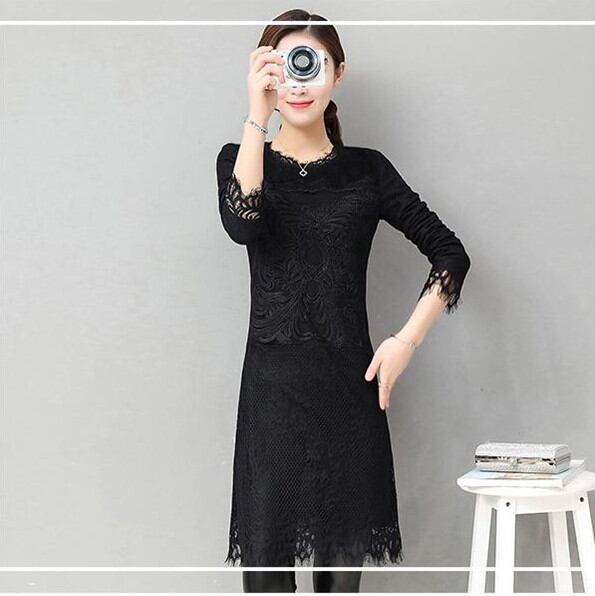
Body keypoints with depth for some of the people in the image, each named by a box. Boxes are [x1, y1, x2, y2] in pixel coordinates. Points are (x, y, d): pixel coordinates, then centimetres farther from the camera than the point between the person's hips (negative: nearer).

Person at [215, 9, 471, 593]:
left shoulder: (367, 169, 7)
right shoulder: (241, 159, 7)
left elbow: (450, 254, 7)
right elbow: (241, 221, -17)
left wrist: (407, 339, -3)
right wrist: (257, 113, -17)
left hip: (350, 384, 1)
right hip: (272, 386, -1)